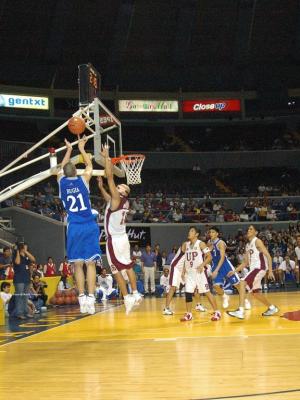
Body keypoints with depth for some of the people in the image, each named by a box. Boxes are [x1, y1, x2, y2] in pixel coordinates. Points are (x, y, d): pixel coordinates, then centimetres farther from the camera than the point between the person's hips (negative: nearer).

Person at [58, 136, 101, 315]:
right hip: (89, 227, -1)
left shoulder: (61, 181, 3)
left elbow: (62, 168, 26)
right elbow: (90, 165, 19)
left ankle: (82, 298, 1)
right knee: (90, 263, -2)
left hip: (74, 228, 1)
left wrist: (69, 150, 36)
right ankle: (91, 297, -9)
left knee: (78, 264, 6)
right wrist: (82, 148, 31)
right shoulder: (83, 180, -1)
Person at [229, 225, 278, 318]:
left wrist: (270, 270, -20)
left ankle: (240, 311, -26)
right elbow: (245, 263, 23)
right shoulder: (247, 245, 19)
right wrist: (234, 271, 14)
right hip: (254, 269, 10)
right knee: (255, 293, 15)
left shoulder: (257, 241, -6)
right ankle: (272, 308, 32)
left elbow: (268, 255, -13)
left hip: (259, 268, -10)